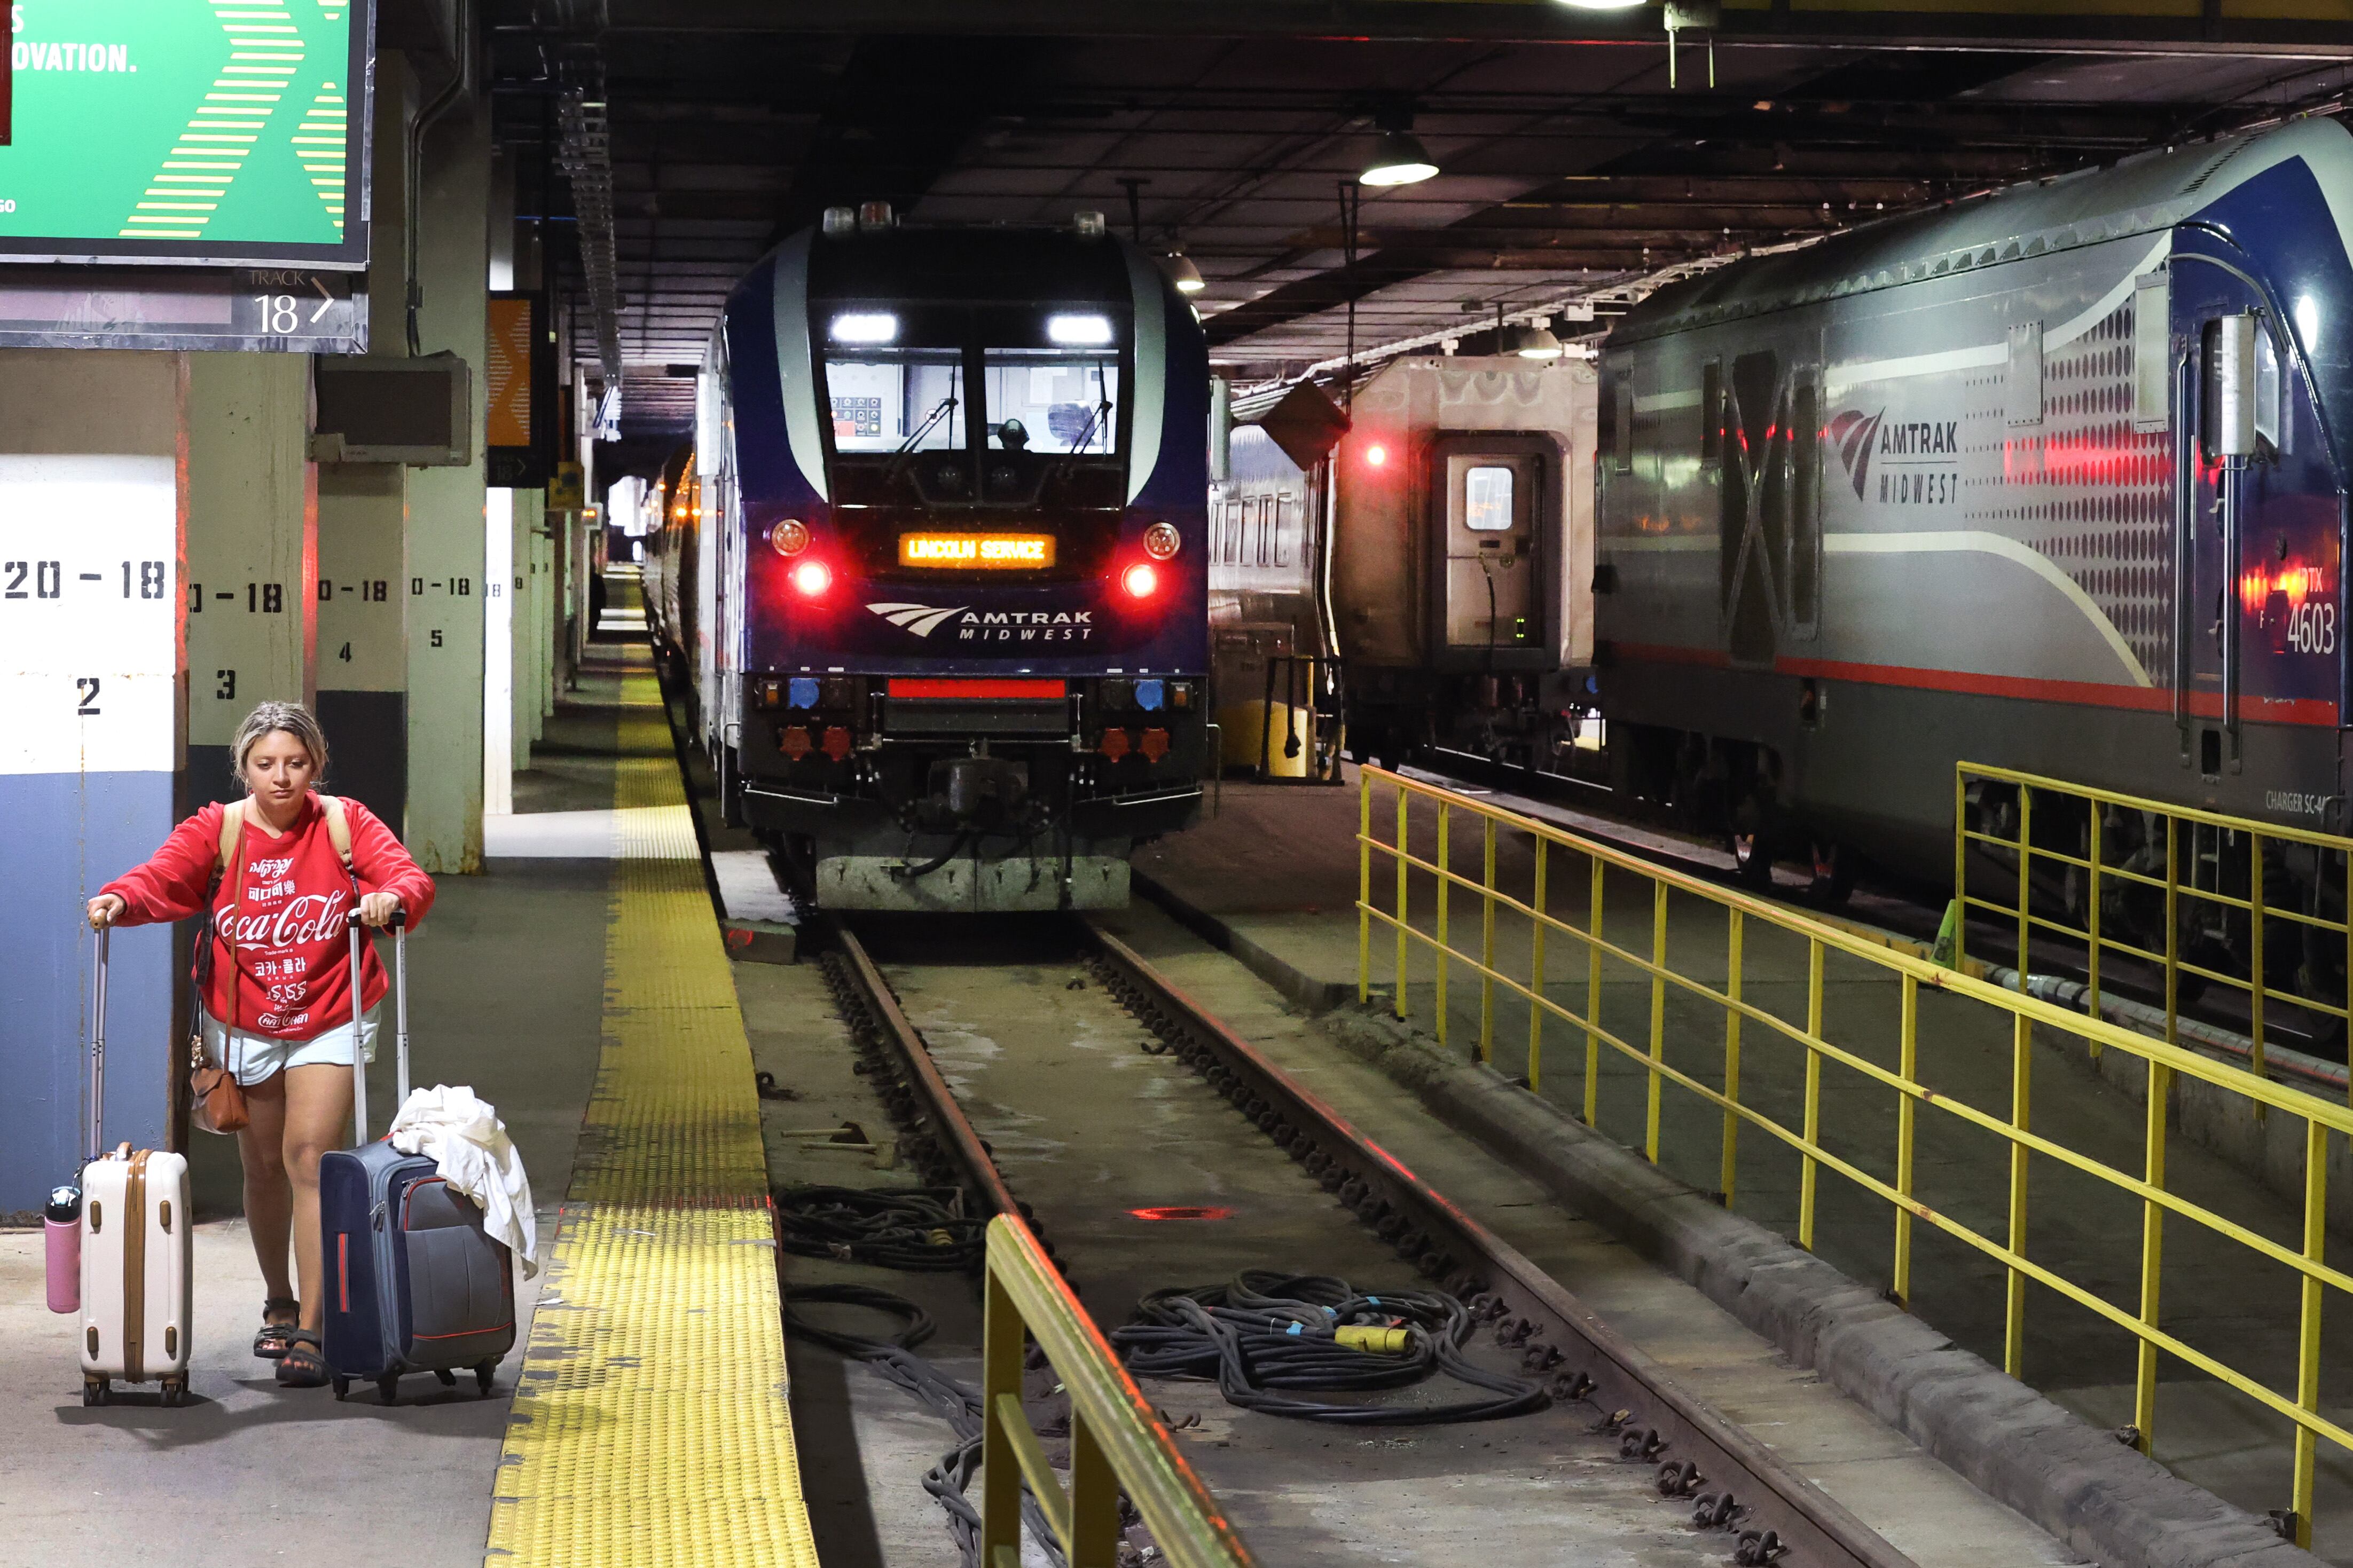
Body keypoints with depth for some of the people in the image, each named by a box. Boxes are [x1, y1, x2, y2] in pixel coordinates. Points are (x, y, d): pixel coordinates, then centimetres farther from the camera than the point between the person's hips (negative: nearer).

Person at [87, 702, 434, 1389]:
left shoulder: (347, 823, -6)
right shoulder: (215, 830, -5)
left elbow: (409, 876, -17)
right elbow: (162, 878, -20)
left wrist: (392, 897, -41)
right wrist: (119, 899, -42)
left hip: (329, 1020, -2)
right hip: (242, 1024, 2)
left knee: (309, 1157, -14)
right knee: (263, 1167, 12)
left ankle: (310, 1330, -12)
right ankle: (279, 1304, 35)